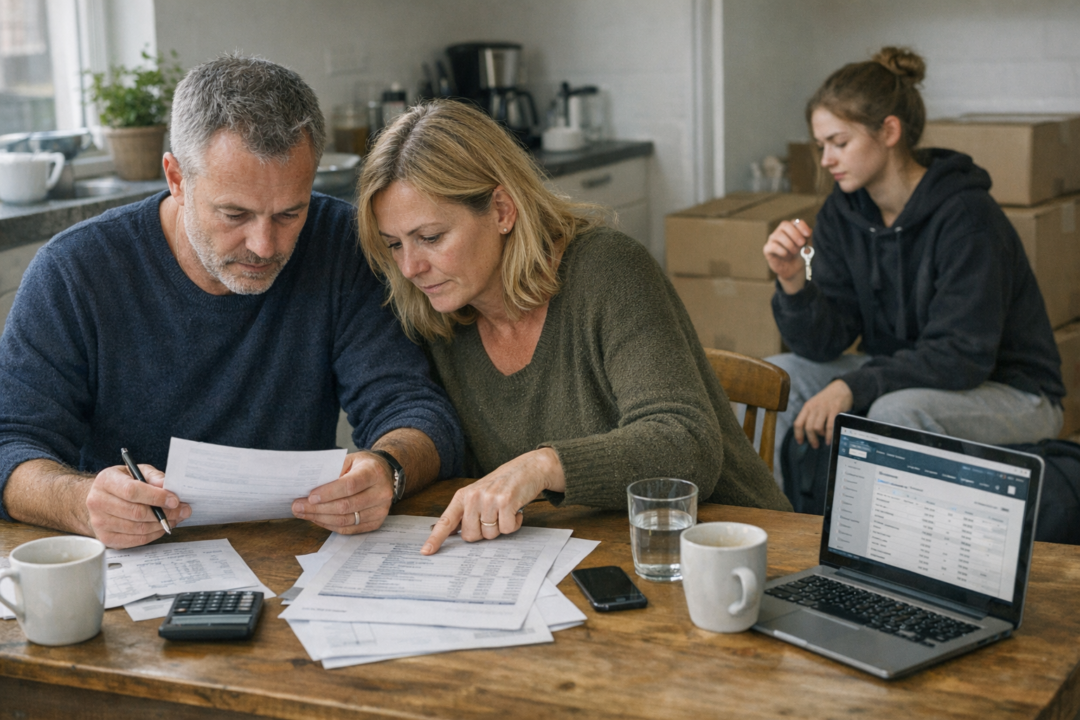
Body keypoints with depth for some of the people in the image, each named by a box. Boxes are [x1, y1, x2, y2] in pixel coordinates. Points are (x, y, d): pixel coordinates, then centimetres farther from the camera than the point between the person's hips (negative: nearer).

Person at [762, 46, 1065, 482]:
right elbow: (823, 344, -6)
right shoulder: (843, 213, -3)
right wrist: (793, 283, -25)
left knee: (896, 411, -35)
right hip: (904, 375, 7)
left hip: (1009, 392, -7)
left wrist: (853, 387, -34)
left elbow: (963, 355, -27)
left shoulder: (965, 215, -23)